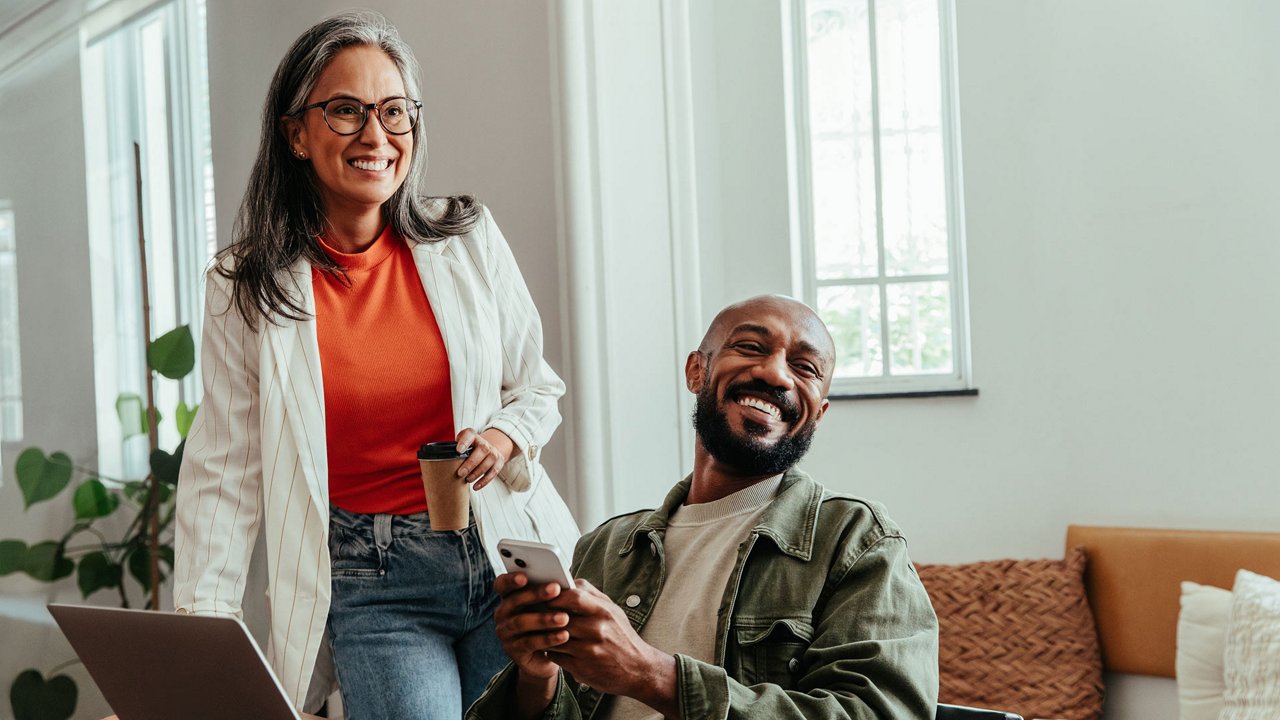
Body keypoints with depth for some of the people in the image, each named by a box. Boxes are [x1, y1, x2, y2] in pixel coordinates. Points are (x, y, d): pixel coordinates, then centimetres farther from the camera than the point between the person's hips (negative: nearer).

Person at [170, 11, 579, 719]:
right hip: (371, 580, -2)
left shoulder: (469, 238, 3)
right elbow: (226, 473, -2)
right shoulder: (246, 289, -1)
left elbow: (538, 388, 13)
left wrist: (505, 437, -9)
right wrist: (200, 628, -10)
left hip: (506, 557, 2)